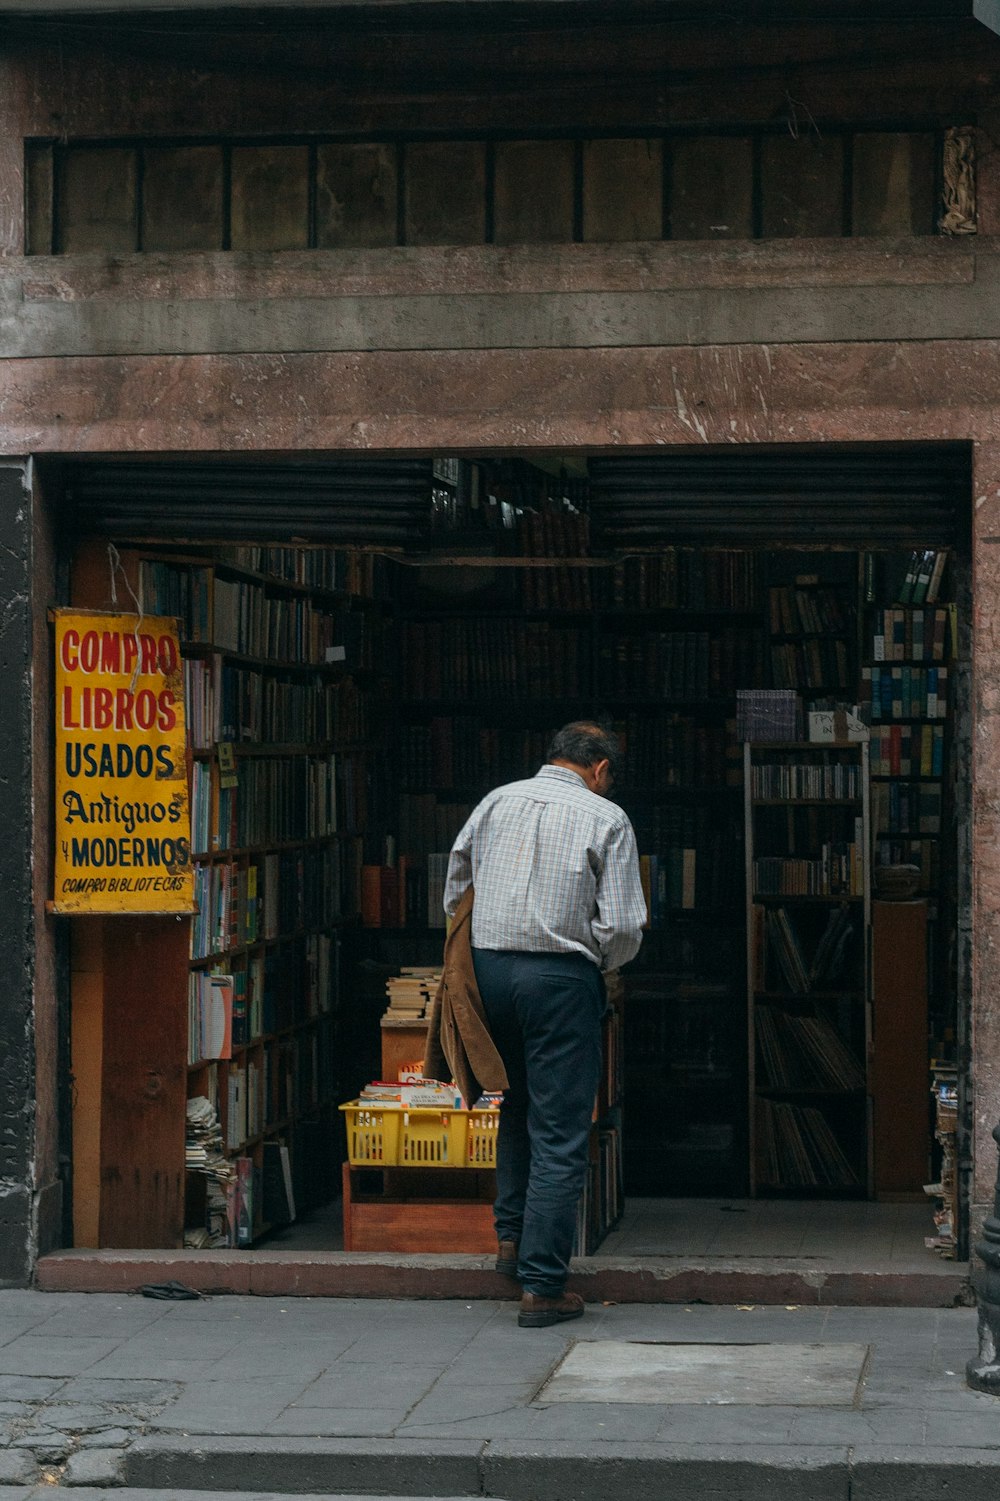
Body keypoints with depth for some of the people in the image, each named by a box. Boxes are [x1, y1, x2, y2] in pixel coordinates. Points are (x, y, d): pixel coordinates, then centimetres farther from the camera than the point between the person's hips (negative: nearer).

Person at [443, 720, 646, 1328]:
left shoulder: (496, 801, 10)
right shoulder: (605, 818, -2)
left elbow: (455, 893, 14)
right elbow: (623, 926, -6)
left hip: (488, 965, 5)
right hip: (562, 977, -5)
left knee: (518, 1104, 26)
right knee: (559, 1132, -1)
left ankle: (511, 1234, 24)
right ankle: (542, 1284, -1)